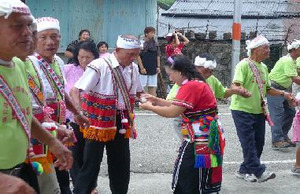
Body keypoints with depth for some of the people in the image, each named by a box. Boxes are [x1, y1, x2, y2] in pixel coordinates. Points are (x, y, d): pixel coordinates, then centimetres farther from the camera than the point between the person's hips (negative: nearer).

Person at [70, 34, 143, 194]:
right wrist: (79, 112, -37)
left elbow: (138, 92, 22)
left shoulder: (133, 68, 4)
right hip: (99, 123, -6)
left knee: (121, 163, 15)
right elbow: (75, 91, -21)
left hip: (121, 123, 6)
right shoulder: (99, 66, -18)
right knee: (91, 163, -2)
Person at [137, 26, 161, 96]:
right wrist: (142, 67, -13)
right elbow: (138, 56, -10)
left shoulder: (155, 44, 10)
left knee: (152, 87, 6)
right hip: (144, 70, -5)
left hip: (153, 69, 5)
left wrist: (158, 66, 6)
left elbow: (158, 56, 15)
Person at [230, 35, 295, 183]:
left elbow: (268, 89, 19)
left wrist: (283, 94, 7)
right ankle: (259, 172, -8)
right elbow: (235, 85, -21)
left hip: (259, 111, 8)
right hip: (242, 110, -8)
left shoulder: (264, 67, 13)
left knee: (258, 143, 9)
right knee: (249, 142, -8)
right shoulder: (244, 65, -11)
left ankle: (244, 170, 20)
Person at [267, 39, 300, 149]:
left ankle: (283, 136, 19)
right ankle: (277, 141, -16)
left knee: (290, 112, 9)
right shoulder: (287, 60, -21)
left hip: (284, 88, 10)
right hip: (274, 88, -10)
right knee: (278, 114, -13)